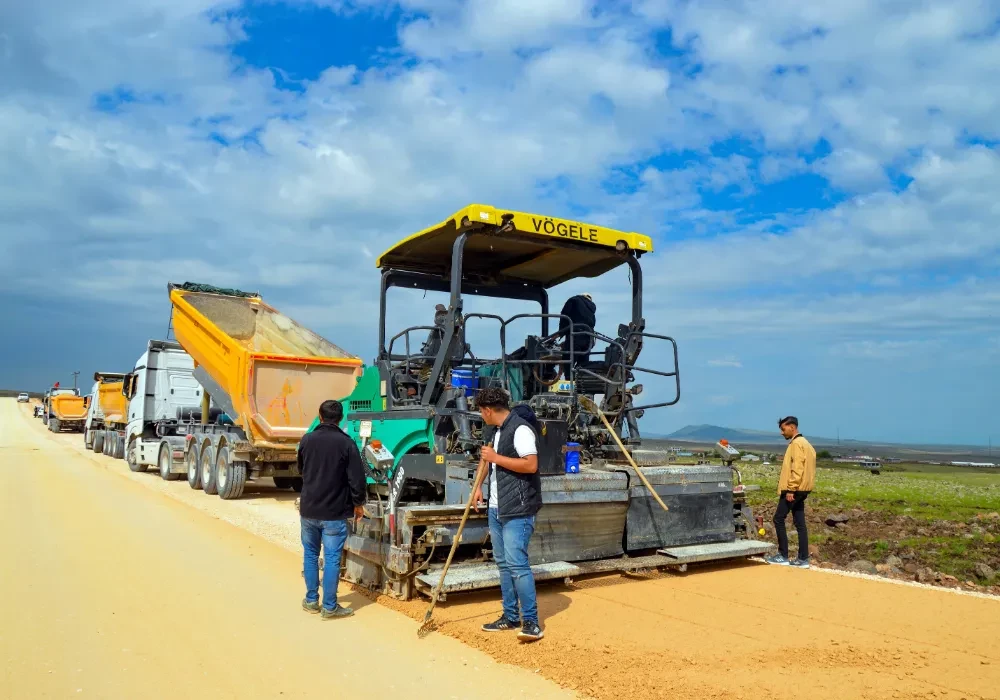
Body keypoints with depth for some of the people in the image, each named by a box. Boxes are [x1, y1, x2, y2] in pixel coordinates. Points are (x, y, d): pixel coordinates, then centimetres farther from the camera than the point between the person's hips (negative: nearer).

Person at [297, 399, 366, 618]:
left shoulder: (307, 440, 2)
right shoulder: (346, 443, -12)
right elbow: (356, 478, -12)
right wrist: (358, 503, 3)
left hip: (308, 508, 4)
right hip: (335, 512, -4)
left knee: (310, 554, 17)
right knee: (332, 558, 2)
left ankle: (311, 600, 24)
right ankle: (329, 606, 7)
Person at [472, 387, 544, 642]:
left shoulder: (520, 429, -14)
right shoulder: (499, 431, 16)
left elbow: (531, 465, -25)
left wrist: (495, 457, -19)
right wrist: (479, 487, 23)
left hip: (518, 510, -10)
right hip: (496, 509, 10)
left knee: (517, 563, -12)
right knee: (503, 564, 12)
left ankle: (531, 621, -5)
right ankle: (510, 616, 21)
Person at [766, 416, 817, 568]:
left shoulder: (796, 443, -13)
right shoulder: (804, 443, 18)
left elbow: (797, 469, -21)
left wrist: (791, 489, -22)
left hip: (794, 489, -10)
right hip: (801, 490, 10)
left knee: (779, 519, -2)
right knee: (800, 523, 7)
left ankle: (783, 556, 1)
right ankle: (803, 559, 7)